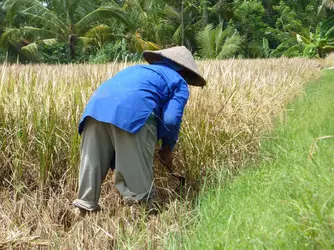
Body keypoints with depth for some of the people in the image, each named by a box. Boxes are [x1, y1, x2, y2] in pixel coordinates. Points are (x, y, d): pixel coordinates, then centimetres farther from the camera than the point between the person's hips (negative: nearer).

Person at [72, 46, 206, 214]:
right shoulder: (179, 83, 22)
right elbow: (171, 119, 5)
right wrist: (168, 148, 22)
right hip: (133, 111, -6)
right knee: (138, 171, 2)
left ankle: (86, 206, 17)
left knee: (92, 161, 12)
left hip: (98, 105, 6)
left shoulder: (141, 69, 41)